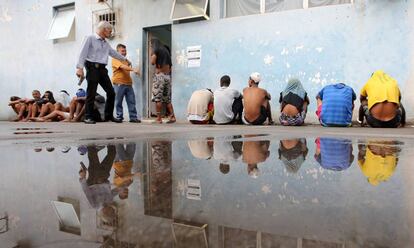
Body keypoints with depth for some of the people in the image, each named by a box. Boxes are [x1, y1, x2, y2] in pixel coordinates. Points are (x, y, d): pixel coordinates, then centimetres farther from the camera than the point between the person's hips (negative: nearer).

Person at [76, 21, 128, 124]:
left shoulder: (105, 43, 19)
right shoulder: (90, 38, -2)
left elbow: (113, 53, 35)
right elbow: (83, 53, -8)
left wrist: (124, 59, 47)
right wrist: (80, 68, -18)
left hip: (102, 69, 7)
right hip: (92, 68, -7)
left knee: (111, 92, 3)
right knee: (91, 93, -7)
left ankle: (109, 116, 14)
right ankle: (88, 117, 2)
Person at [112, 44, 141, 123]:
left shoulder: (126, 60, 22)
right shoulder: (115, 59, -2)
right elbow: (122, 66, -20)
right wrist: (133, 69, -32)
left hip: (128, 83, 6)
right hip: (119, 84, -6)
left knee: (131, 101, 1)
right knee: (118, 102, 0)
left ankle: (133, 117, 2)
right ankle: (119, 117, 8)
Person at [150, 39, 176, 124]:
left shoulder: (156, 50, -1)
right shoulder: (166, 51, 18)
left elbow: (152, 62, -9)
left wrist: (152, 54, 4)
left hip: (159, 75, -6)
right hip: (168, 76, 7)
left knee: (157, 98, -4)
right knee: (167, 98, 10)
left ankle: (159, 118, -7)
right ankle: (172, 116, 0)